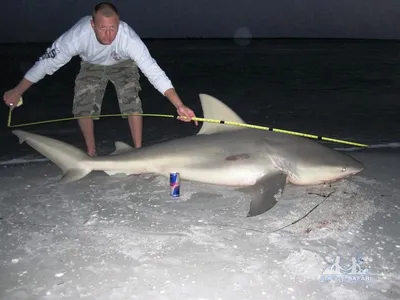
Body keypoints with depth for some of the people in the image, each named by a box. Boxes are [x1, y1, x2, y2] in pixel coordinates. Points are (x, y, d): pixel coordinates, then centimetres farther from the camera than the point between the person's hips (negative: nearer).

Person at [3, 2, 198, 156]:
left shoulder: (128, 38, -43)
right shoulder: (78, 35, -39)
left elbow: (154, 72, -44)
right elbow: (47, 63, -27)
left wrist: (179, 105, -51)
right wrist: (17, 91, -19)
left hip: (122, 64, -1)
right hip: (92, 66, 2)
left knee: (132, 102, -21)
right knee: (82, 106, -7)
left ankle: (138, 151, -6)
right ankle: (91, 153, 11)